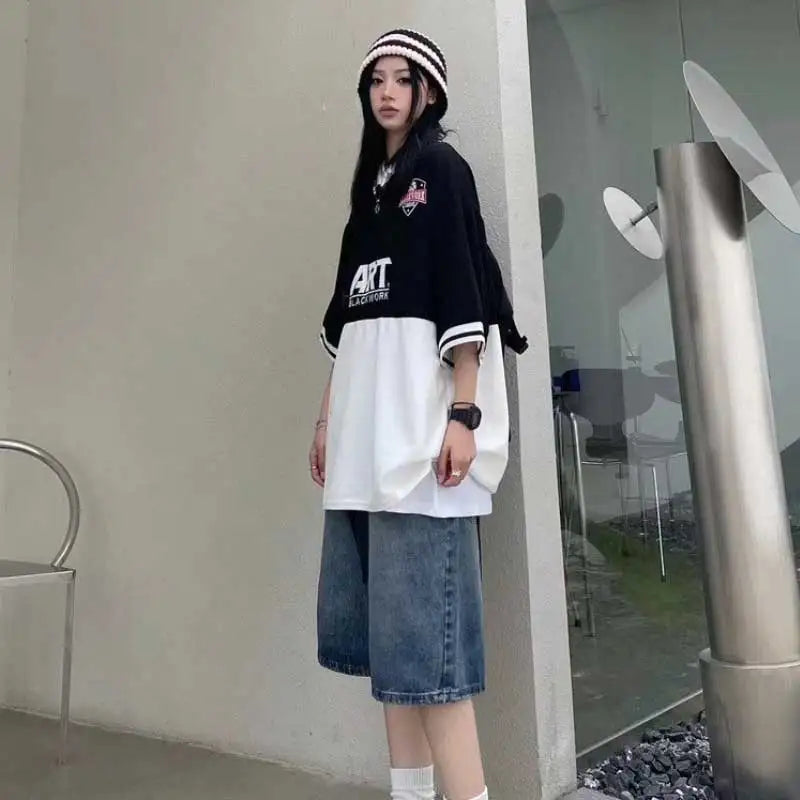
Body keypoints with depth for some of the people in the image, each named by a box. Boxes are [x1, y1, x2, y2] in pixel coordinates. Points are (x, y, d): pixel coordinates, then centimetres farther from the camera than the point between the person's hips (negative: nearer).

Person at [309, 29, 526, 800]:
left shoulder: (442, 169, 3)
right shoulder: (370, 185, 23)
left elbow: (464, 293, -10)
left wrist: (464, 413, -19)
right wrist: (328, 418, 16)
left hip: (422, 399, -7)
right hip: (365, 411, 8)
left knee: (422, 605, -10)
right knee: (379, 610, 7)